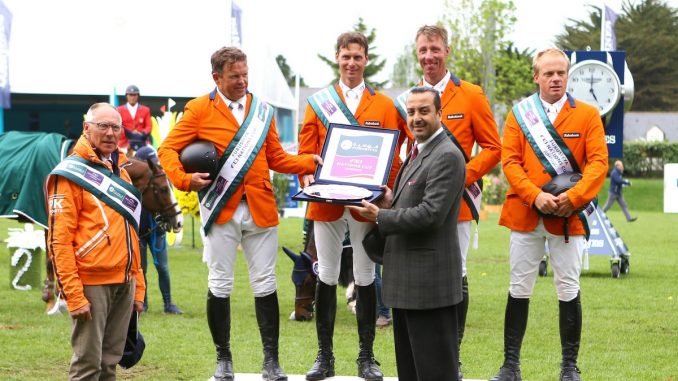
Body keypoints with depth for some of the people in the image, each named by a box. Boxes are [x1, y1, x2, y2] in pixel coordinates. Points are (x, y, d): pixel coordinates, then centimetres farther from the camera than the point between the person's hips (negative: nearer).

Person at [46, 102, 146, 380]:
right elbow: (59, 239, -11)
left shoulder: (121, 171, 18)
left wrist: (138, 287, 17)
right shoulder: (71, 173, -5)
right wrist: (73, 294, -17)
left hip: (124, 283, 7)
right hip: (91, 284, -7)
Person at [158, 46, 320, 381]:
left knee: (265, 284, 3)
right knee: (219, 285, 4)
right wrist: (184, 179, -17)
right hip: (220, 210, -2)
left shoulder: (262, 111, 11)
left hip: (260, 209, 2)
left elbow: (276, 158, 14)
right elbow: (168, 150, -1)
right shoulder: (199, 110, 0)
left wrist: (310, 163, -1)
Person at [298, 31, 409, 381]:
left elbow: (392, 156, 4)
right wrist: (310, 179, -12)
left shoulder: (384, 106, 6)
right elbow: (306, 152, 7)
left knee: (366, 278, 4)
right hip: (326, 202, 1)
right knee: (326, 278, 4)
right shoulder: (317, 103, 8)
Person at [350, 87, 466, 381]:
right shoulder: (418, 153, 17)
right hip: (407, 280, 10)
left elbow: (430, 214, -23)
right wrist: (390, 202, 2)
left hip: (429, 278, -10)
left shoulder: (447, 156, -15)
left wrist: (380, 217, -14)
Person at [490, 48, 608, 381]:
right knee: (519, 290, 5)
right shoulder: (519, 114, 6)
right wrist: (535, 196, -15)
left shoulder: (588, 115, 4)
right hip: (525, 214, 1)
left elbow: (598, 162, -4)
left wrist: (573, 197, -17)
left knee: (569, 291, 2)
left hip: (568, 216, -1)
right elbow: (510, 161, -1)